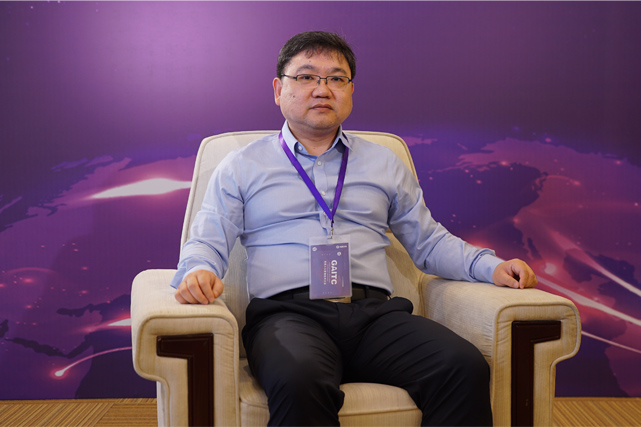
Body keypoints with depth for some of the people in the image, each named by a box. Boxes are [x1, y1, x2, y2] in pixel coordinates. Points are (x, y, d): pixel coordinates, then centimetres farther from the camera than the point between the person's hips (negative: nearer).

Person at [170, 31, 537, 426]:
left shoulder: (385, 163, 24)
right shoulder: (241, 167, 16)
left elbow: (428, 240, 25)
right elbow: (208, 243, 9)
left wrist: (492, 267, 8)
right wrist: (199, 273, -15)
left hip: (375, 311, 3)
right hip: (288, 312, -2)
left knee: (467, 368, -26)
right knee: (299, 382, -39)